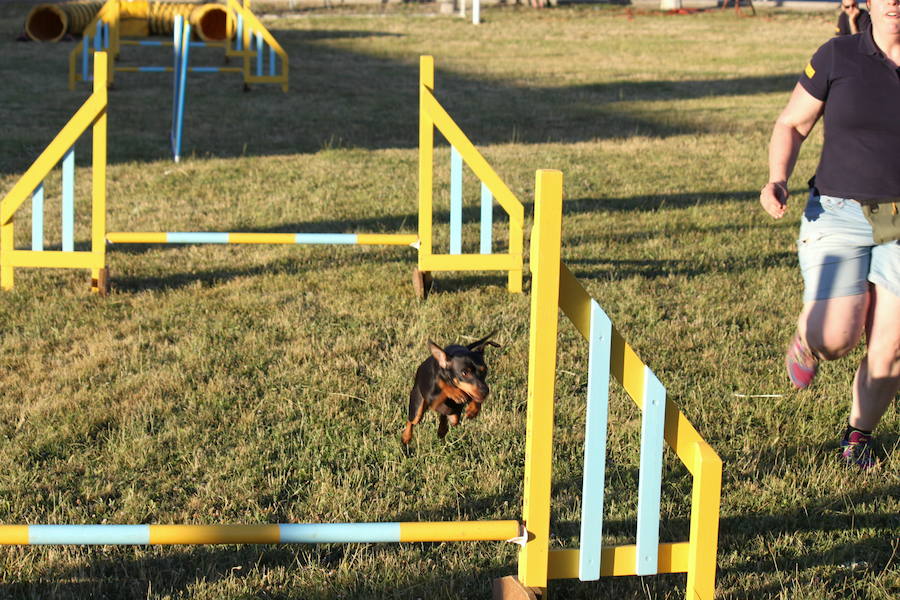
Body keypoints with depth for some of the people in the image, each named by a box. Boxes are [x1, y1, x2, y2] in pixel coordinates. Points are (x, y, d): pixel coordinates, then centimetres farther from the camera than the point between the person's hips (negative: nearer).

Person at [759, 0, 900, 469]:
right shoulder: (837, 57, -1)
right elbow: (792, 124, 6)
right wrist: (777, 180, -9)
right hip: (838, 216, -1)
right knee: (836, 337, -14)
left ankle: (859, 433, 25)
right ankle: (808, 338, 24)